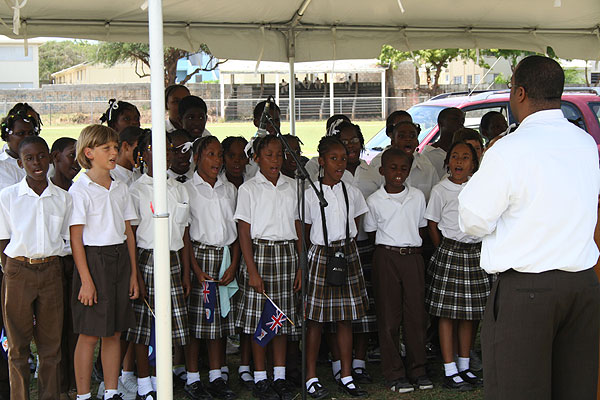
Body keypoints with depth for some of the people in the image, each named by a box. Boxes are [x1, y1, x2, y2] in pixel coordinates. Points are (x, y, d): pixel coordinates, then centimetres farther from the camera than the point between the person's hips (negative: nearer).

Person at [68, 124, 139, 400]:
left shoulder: (121, 189, 12)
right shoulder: (80, 190, -6)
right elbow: (76, 238, -10)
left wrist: (133, 273, 10)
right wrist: (86, 279, -15)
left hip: (120, 260, 6)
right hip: (93, 260, -5)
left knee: (114, 333, 9)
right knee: (89, 334, -1)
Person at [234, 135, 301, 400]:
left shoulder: (291, 186, 10)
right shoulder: (249, 189, -1)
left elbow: (298, 227, 12)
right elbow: (244, 232, -5)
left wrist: (300, 265, 6)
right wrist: (252, 270, -12)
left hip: (288, 253, 4)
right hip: (260, 252, -4)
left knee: (284, 316, 7)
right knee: (260, 318, 0)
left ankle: (280, 376, 16)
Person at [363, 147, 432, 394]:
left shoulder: (417, 196, 7)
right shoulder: (374, 201, -1)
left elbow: (421, 227, 16)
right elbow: (372, 233, 7)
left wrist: (413, 247, 6)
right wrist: (391, 246, 0)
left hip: (413, 257, 2)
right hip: (386, 258, -2)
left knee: (416, 314, 3)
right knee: (389, 317, 1)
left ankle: (417, 370, 14)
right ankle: (394, 373, 8)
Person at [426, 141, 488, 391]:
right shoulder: (440, 190, -3)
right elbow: (432, 225, 2)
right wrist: (444, 251, 1)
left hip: (475, 252, 4)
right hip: (450, 251, -4)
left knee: (468, 313, 9)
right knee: (447, 313, -3)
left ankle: (464, 367, 20)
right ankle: (450, 372, 2)